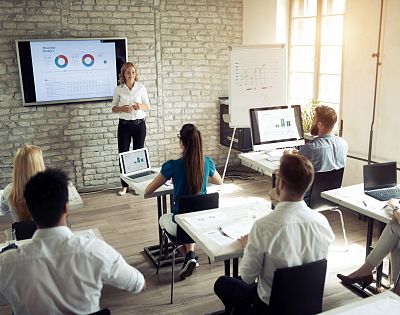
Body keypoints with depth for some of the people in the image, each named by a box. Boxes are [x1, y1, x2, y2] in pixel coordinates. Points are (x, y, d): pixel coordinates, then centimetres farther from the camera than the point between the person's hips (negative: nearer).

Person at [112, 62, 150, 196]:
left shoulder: (141, 87, 1)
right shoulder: (118, 89, 0)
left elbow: (147, 106, 7)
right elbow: (114, 108, 5)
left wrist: (141, 106, -15)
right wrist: (123, 108, -15)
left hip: (139, 124, 0)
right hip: (124, 124, 0)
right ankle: (124, 185, 11)